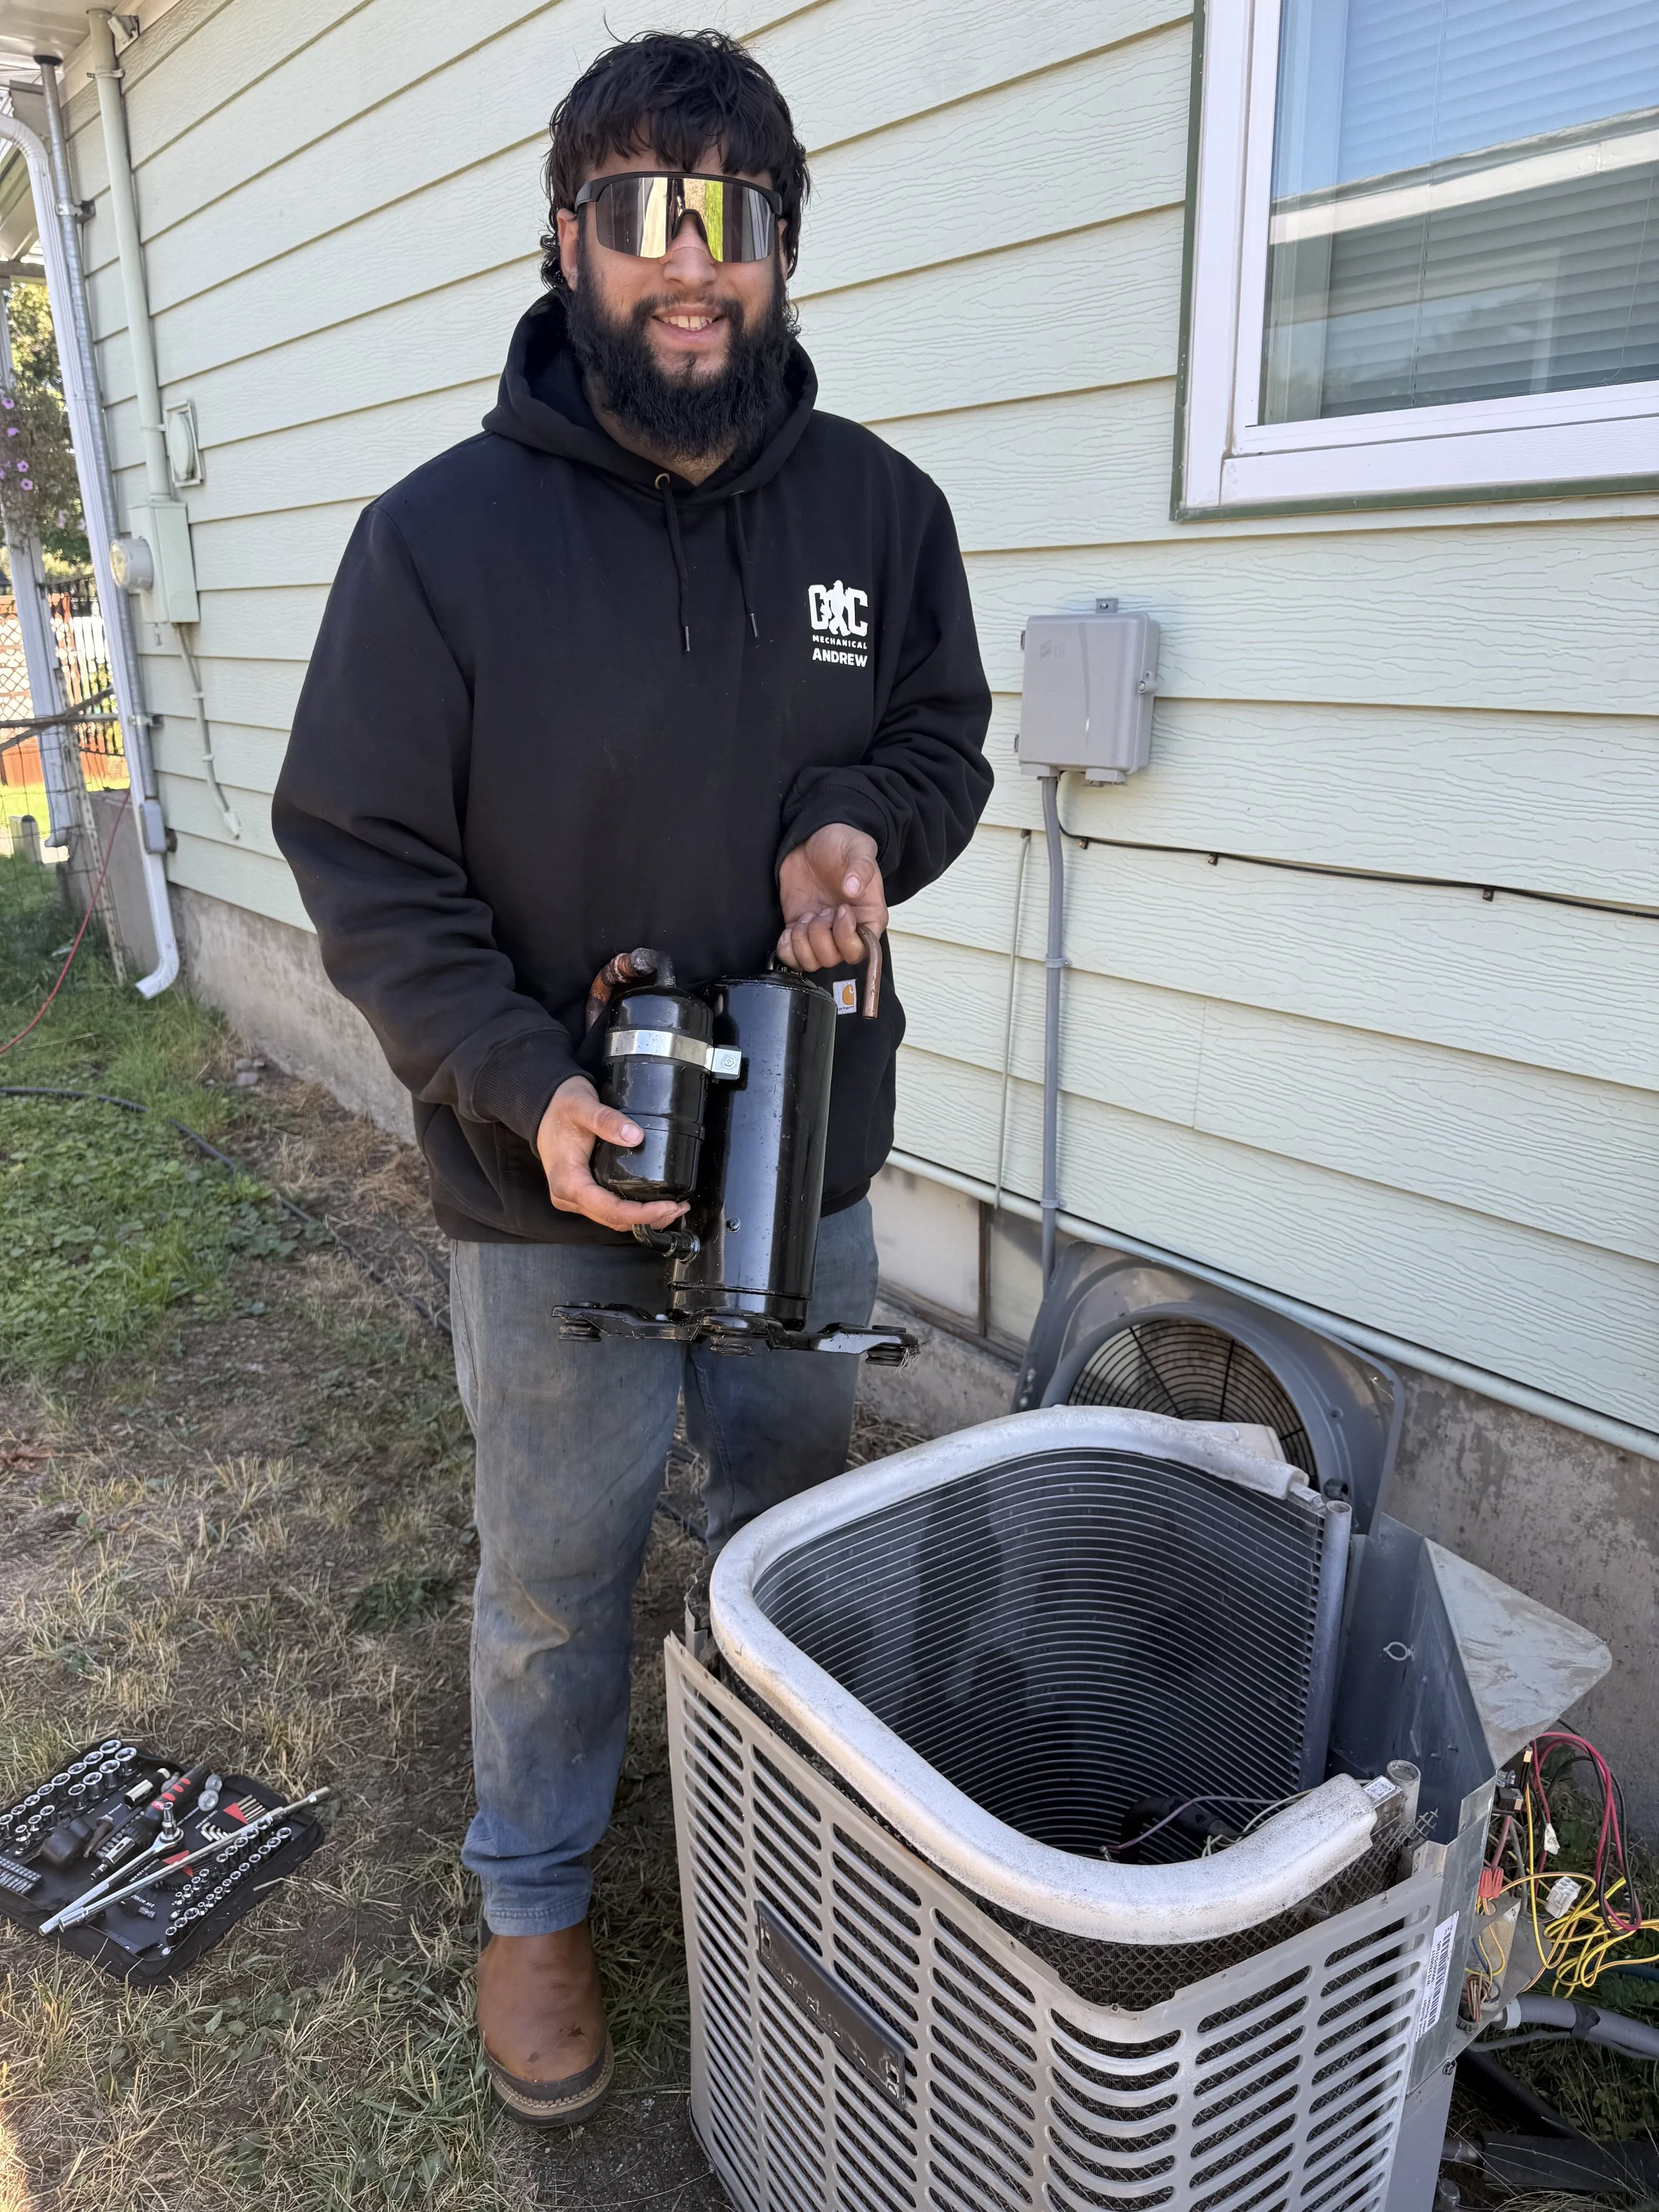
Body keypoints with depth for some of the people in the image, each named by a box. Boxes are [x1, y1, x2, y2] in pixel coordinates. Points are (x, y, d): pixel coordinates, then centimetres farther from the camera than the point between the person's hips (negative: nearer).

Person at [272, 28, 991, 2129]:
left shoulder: (881, 505, -1)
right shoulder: (441, 533, -11)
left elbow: (941, 735, 11)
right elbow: (363, 862, -9)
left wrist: (860, 823, -13)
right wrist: (524, 1086, -22)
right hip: (552, 1186, -3)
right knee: (558, 1575, 15)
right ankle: (533, 1896, 44)